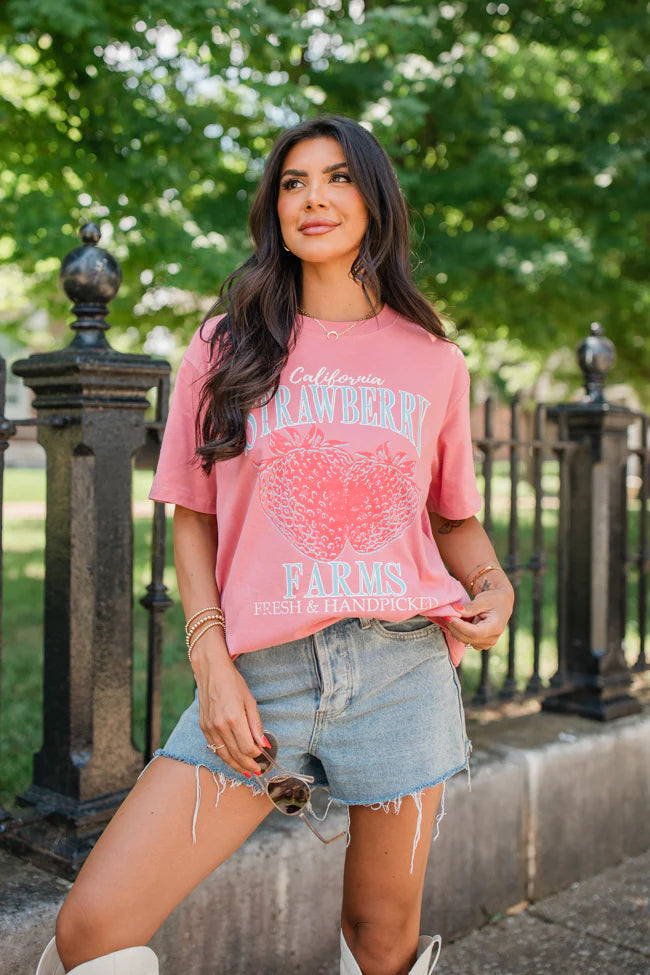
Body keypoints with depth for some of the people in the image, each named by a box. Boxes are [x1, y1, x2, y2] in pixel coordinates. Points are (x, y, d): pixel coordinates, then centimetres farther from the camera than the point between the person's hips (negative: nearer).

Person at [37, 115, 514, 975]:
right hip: (260, 675, 0)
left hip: (400, 668, 1)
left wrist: (494, 584, -4)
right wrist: (212, 666, -5)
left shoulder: (432, 362, 8)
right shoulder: (228, 348, 7)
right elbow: (193, 517, 6)